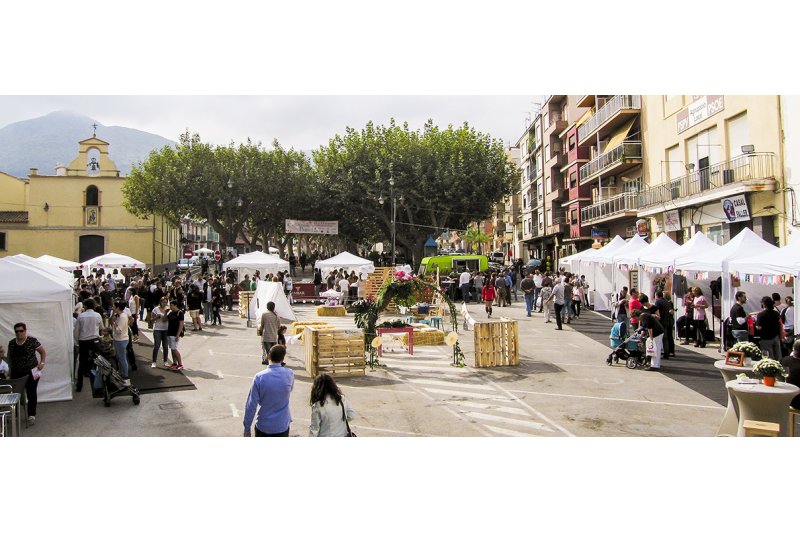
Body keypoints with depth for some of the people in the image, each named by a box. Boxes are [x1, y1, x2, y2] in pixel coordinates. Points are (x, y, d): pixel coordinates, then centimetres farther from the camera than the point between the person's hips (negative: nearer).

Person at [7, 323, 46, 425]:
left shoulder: (32, 341, -7)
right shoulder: (11, 343, 6)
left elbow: (43, 352, 1)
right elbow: (9, 357, 18)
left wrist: (42, 362, -12)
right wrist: (10, 368, 8)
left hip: (31, 373, -3)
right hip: (16, 373, 3)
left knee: (31, 394, 3)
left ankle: (31, 416, 13)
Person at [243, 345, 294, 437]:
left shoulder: (259, 377, -15)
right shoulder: (289, 374, -9)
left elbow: (251, 405, -12)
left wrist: (247, 427, -1)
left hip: (263, 426, -1)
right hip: (282, 426, 1)